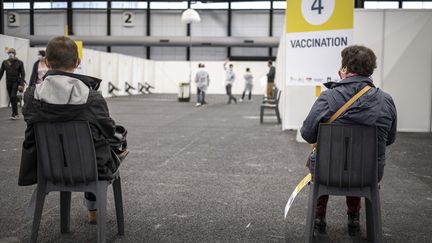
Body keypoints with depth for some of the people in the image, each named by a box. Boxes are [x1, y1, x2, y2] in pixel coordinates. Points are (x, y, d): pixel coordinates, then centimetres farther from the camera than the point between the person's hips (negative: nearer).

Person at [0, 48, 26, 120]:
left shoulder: (19, 62, -4)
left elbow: (22, 74, -6)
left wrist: (21, 84, -14)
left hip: (16, 82, -4)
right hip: (8, 82, 4)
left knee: (13, 96, -18)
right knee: (11, 98, 7)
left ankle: (14, 114, -11)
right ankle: (16, 114, 17)